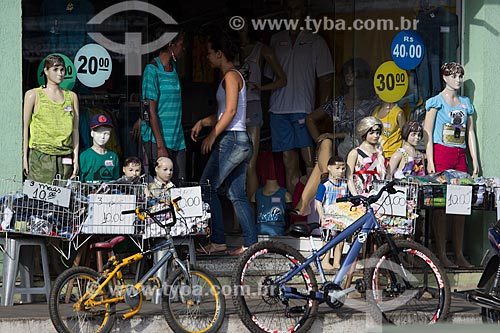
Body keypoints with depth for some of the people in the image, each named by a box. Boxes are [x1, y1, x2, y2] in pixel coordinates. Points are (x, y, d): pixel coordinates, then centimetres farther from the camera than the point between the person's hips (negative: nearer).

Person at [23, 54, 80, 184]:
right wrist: (25, 158, -3)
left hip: (65, 158, 3)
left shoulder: (71, 96, 15)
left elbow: (75, 129, 14)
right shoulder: (33, 95, 5)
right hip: (40, 157, -3)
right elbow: (25, 128, 3)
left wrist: (76, 158, 7)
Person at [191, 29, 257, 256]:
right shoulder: (234, 76, 20)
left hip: (231, 139, -10)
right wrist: (202, 122, 14)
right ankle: (251, 244, 4)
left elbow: (230, 111, -17)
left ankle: (218, 241, -6)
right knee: (237, 195, 7)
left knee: (208, 188, -6)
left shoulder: (231, 76, -9)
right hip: (242, 141, 10)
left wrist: (212, 136, -15)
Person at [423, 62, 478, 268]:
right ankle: (441, 255, -5)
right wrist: (430, 161, -12)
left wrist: (475, 160, 10)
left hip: (460, 155, 5)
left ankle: (459, 254, 7)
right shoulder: (436, 101, 1)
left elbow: (470, 133, 18)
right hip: (441, 153, -5)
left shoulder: (466, 103, 17)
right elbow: (427, 132, -3)